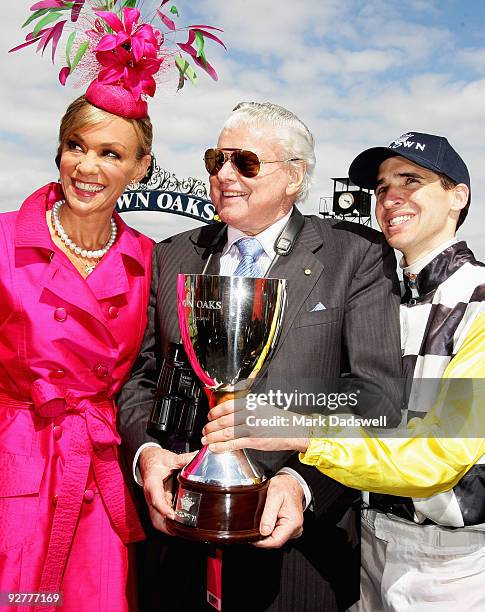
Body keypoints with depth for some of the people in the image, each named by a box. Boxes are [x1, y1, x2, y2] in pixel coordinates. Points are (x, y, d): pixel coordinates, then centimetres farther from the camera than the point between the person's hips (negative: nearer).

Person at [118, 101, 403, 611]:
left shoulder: (359, 256, -5)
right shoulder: (171, 258, 6)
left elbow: (376, 389, -11)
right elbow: (139, 376, 7)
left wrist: (304, 482, -23)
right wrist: (147, 450, -11)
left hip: (298, 536, -2)